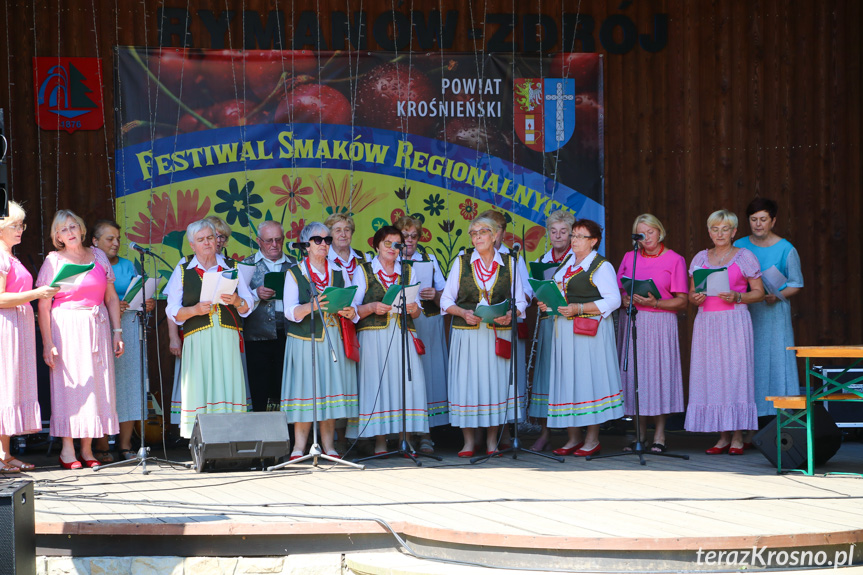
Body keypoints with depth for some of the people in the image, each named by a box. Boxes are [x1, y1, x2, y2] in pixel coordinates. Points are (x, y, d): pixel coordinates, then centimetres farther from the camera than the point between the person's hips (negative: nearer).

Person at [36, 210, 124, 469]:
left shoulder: (98, 256, 10)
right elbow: (43, 306, -3)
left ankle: (87, 448, 6)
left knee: (95, 384, 0)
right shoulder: (53, 261, 0)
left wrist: (117, 331, 5)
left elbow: (111, 298, 12)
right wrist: (47, 342, -10)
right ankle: (67, 450, -1)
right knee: (68, 384, -6)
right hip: (66, 329, -3)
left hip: (97, 328, 3)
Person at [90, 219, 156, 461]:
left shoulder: (127, 266, 18)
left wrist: (148, 304, -2)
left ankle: (125, 445, 8)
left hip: (129, 328, 5)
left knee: (129, 385, 2)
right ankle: (101, 447, -4)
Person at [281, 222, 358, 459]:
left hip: (333, 339, 3)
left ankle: (329, 446, 3)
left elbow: (352, 306, 12)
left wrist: (349, 312, -11)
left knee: (331, 387, 0)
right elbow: (290, 311, -6)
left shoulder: (339, 273, 14)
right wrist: (310, 307, -25)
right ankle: (299, 447, -4)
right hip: (304, 339, -3)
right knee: (305, 386, -7)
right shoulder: (294, 273, 4)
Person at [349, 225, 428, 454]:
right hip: (374, 337, -2)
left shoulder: (407, 271, 18)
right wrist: (372, 307, -15)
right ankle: (380, 442, -7)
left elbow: (417, 311, 16)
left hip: (403, 336, 2)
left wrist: (413, 308, -7)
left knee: (407, 382, -9)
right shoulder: (364, 271, 9)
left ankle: (405, 440, -7)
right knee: (377, 384, -10)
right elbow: (353, 308, 4)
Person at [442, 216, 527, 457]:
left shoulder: (509, 263, 7)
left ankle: (492, 439, 10)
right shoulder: (461, 262, 7)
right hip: (467, 334, 0)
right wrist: (463, 313, -12)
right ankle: (469, 441, 6)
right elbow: (446, 300, 6)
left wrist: (511, 315, -15)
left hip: (499, 334, 0)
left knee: (496, 381, -1)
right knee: (466, 382, -4)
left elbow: (520, 300, 6)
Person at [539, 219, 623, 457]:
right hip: (564, 329, 7)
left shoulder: (601, 266, -6)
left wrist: (579, 308, -20)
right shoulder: (566, 264, 17)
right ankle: (573, 438, 11)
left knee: (589, 379, -6)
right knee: (567, 381, 5)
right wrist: (547, 304, 3)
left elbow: (613, 300, -14)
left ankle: (592, 439, 1)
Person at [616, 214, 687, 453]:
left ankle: (659, 436, -1)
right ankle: (640, 434, 7)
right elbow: (619, 290, 14)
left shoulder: (674, 260, 2)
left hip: (660, 323, -3)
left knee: (659, 372, -7)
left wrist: (654, 303, -15)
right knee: (634, 373, 1)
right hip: (632, 323, 3)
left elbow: (682, 301, -1)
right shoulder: (629, 258, 14)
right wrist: (625, 301, -8)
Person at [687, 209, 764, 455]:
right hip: (706, 322, 4)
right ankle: (723, 437, 5)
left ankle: (737, 437, -3)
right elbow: (691, 292, 18)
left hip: (734, 321, -4)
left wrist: (737, 297, -14)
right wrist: (696, 297, -5)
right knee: (711, 376, -1)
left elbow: (759, 292, 2)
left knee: (735, 373, -8)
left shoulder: (744, 257, 4)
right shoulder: (700, 258, 15)